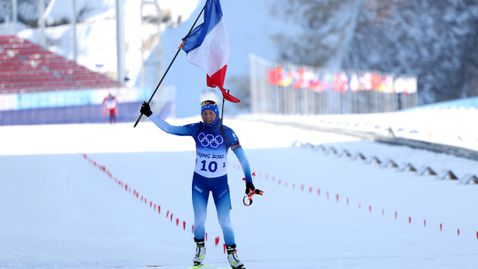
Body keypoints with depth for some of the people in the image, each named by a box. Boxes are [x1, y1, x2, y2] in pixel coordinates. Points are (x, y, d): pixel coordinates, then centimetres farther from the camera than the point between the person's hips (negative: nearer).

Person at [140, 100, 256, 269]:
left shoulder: (227, 133, -13)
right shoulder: (196, 129, -8)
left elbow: (241, 157, -10)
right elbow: (169, 129, -4)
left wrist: (249, 181, -13)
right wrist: (150, 115, -10)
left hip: (220, 182, -1)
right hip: (199, 181, 1)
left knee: (224, 221, -6)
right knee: (199, 219, -2)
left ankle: (232, 254, 11)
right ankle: (200, 249, 25)